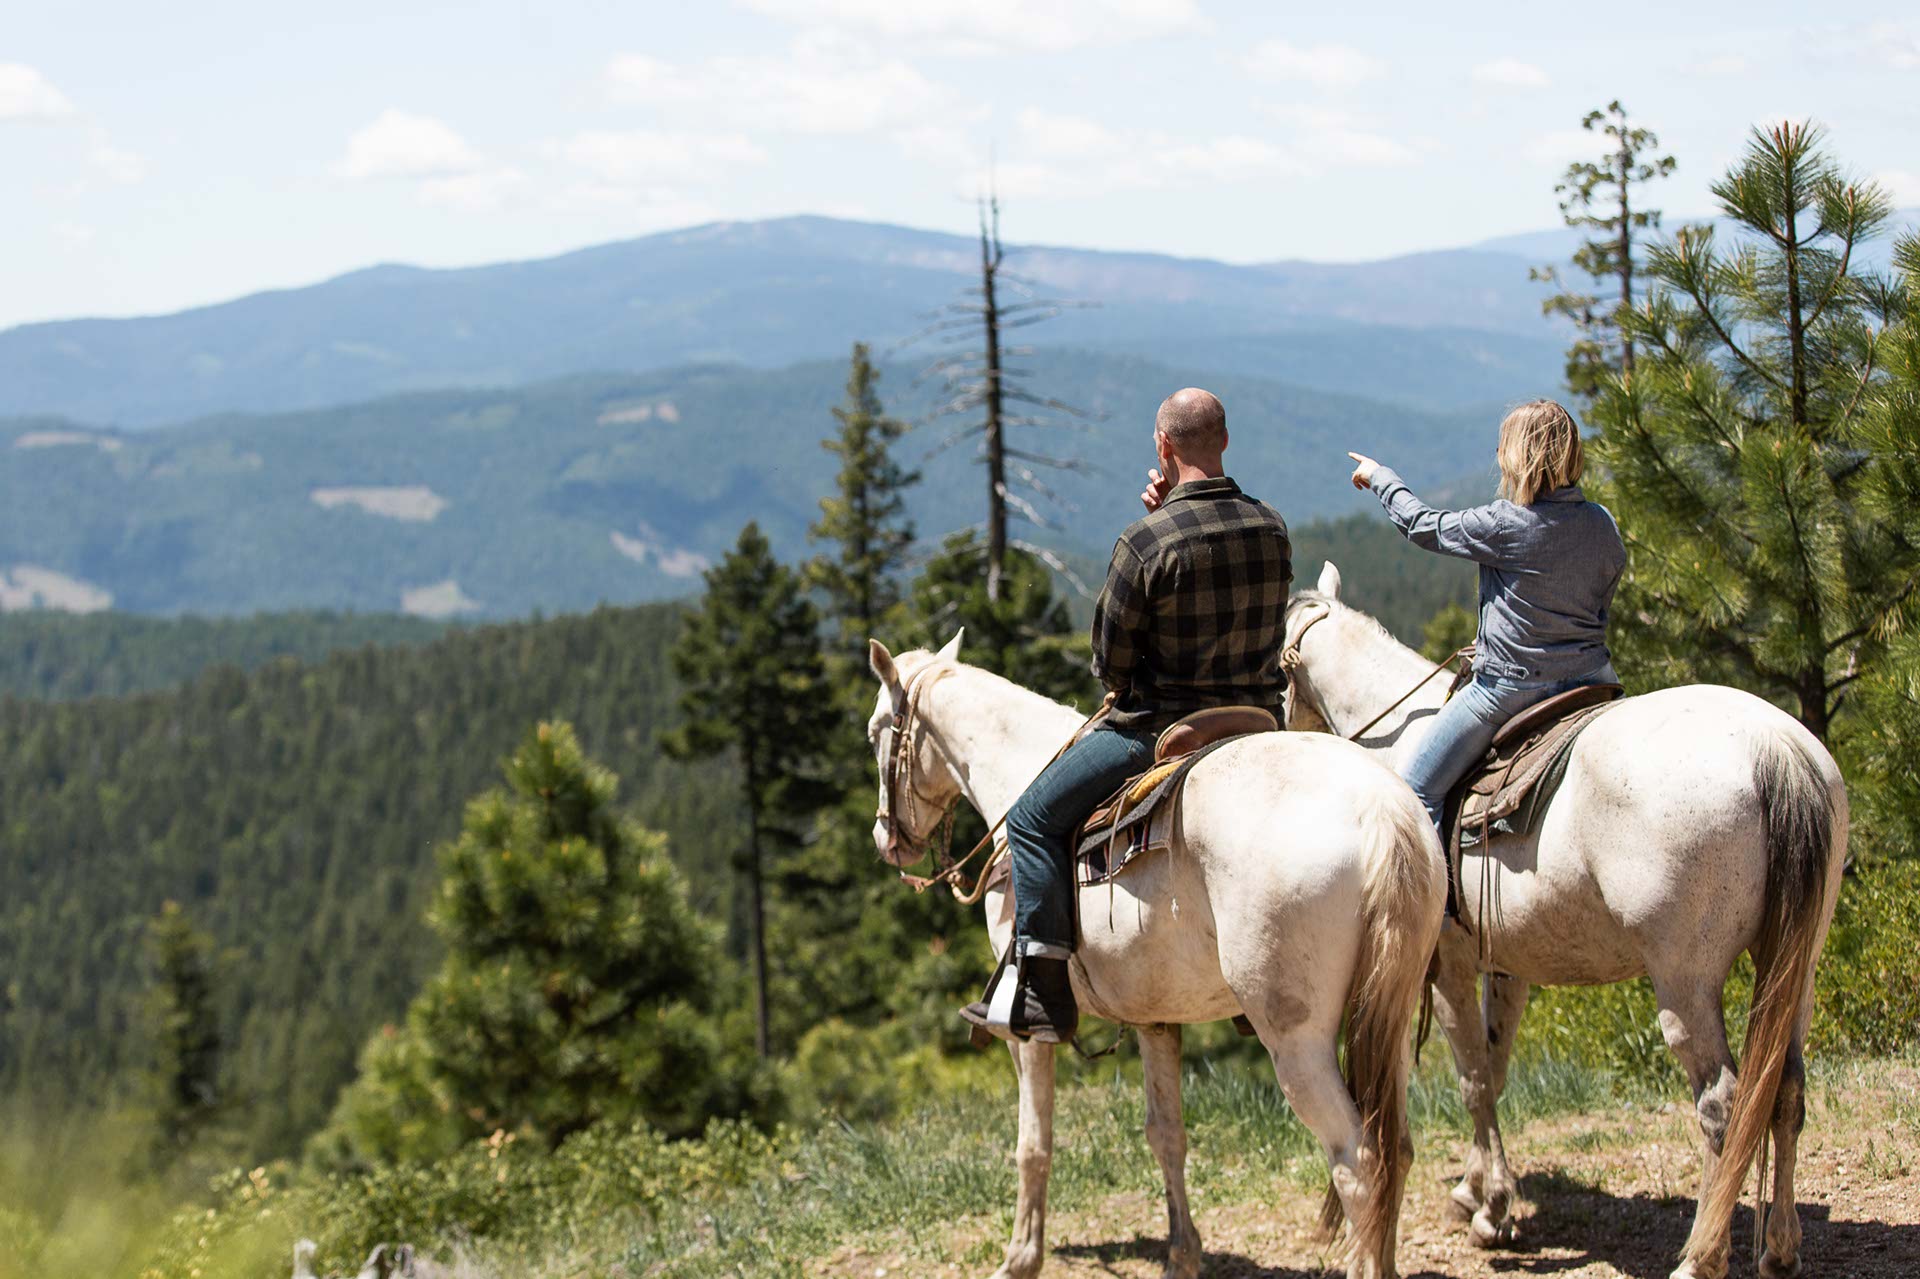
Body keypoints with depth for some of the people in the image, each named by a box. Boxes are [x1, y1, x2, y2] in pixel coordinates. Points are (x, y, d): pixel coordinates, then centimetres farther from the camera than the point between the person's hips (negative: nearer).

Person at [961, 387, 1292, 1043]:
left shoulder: (1146, 542, -19)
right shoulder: (1272, 528, 1)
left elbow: (1110, 657, -10)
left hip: (1159, 728, -7)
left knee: (1033, 820, 5)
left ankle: (1041, 994, -2)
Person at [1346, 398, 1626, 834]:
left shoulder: (1504, 524, -16)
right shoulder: (1603, 526, 2)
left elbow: (1423, 527, -1)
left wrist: (1379, 477, 18)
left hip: (1510, 683, -6)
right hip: (1590, 676, 6)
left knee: (1417, 783, 2)